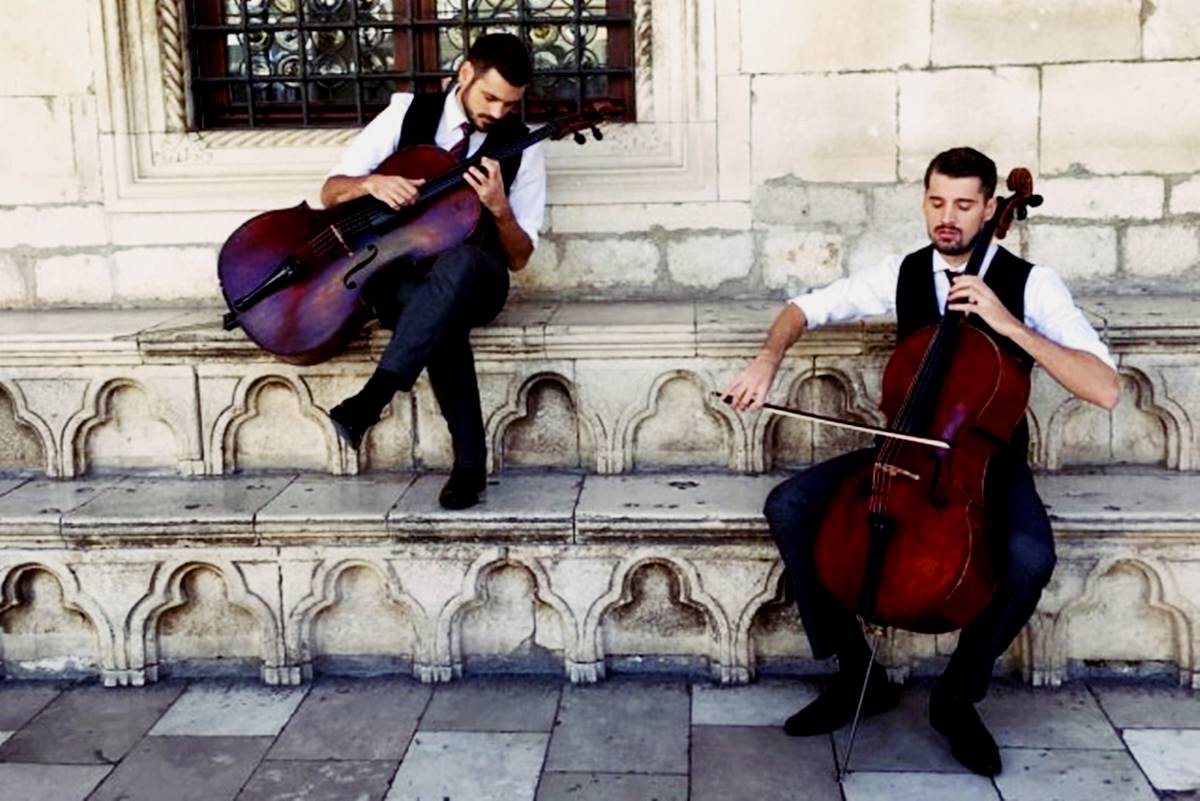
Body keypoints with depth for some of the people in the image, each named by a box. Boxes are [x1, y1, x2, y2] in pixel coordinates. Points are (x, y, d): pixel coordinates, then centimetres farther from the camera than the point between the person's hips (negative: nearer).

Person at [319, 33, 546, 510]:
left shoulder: (522, 149, 0)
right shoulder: (408, 114, 2)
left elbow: (518, 259, 0)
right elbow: (331, 193, 3)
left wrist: (499, 208, -20)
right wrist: (371, 182, -20)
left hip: (473, 282, 0)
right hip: (398, 276, 1)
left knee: (458, 261, -39)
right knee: (441, 321, -36)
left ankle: (373, 397, -42)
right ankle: (470, 462, -27)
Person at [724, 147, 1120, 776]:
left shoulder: (1031, 283, -10)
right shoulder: (900, 274, 0)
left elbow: (1106, 389, -20)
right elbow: (805, 308, 5)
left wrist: (1010, 325, -29)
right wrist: (770, 357, -17)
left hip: (990, 460, -3)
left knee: (1030, 558, -34)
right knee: (788, 507, -16)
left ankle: (958, 693, -5)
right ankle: (856, 673, -1)